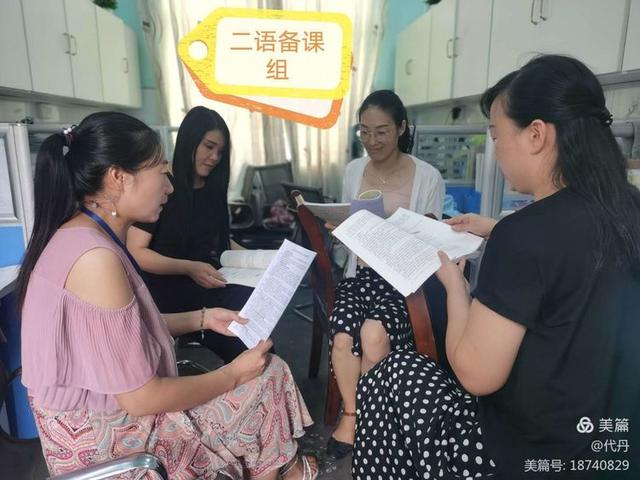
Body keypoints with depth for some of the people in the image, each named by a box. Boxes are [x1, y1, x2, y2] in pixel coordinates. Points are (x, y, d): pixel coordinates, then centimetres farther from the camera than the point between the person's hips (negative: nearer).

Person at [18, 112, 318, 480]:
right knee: (267, 378, 1)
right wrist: (234, 374, -13)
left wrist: (202, 318, 5)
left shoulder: (85, 236, 0)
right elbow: (140, 398, -25)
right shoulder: (95, 256, -29)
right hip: (101, 437, -8)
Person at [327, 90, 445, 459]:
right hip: (361, 272, 3)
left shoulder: (428, 177, -4)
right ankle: (354, 412, 6)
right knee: (343, 335, -23)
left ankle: (355, 414, 2)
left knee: (374, 333, -28)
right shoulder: (354, 170, 7)